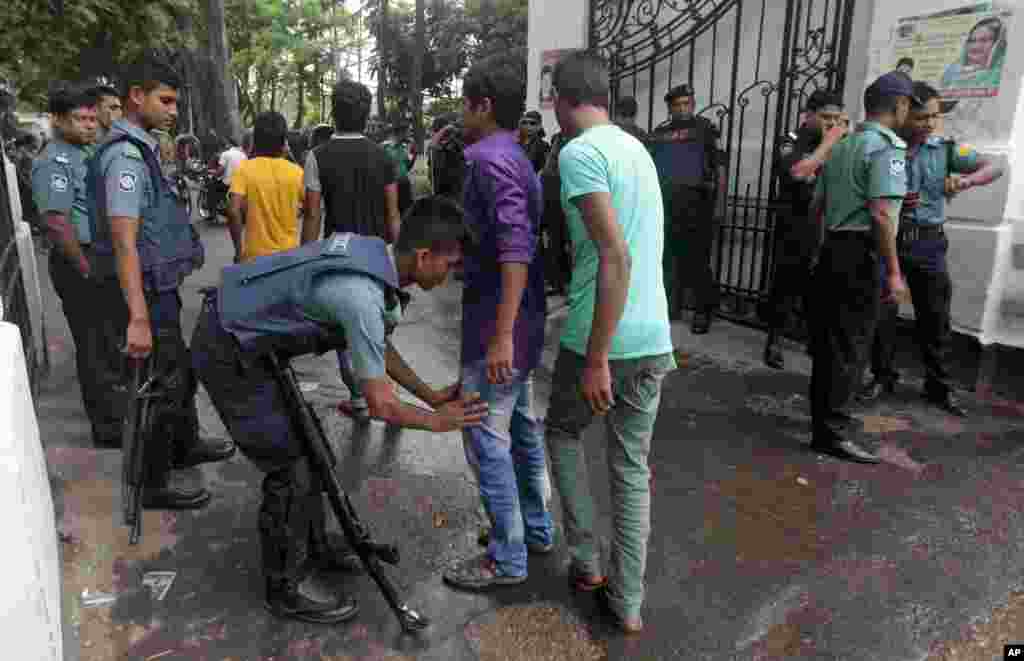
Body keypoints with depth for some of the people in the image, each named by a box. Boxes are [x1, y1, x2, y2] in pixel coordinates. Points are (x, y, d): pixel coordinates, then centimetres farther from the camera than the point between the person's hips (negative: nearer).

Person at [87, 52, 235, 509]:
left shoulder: (139, 149, 13)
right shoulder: (125, 155, -19)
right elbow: (123, 242, -27)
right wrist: (138, 318, -31)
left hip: (158, 291, 10)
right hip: (142, 296, -10)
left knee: (180, 372, 24)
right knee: (158, 390, 3)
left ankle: (186, 446, 44)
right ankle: (152, 486, 19)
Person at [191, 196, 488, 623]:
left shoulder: (372, 252, -2)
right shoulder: (361, 296, -31)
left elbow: (379, 347, 11)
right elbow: (381, 405, -24)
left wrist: (431, 395, 10)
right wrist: (437, 421, -7)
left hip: (243, 336, 9)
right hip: (227, 353, -9)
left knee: (306, 447, 17)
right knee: (289, 469, -2)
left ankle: (314, 548, 35)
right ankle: (285, 591, 17)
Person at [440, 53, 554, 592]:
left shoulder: (491, 159, -15)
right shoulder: (514, 156, 14)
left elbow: (515, 249, -26)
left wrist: (501, 335, -29)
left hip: (495, 322, -10)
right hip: (521, 317, 10)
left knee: (487, 437, -2)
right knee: (520, 424, 18)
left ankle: (507, 558, 11)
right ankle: (536, 528, 33)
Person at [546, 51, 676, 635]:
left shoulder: (579, 153, -12)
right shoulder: (637, 148, 14)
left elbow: (615, 257, -23)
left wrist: (596, 359, -21)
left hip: (603, 337, -6)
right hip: (655, 337, 7)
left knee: (563, 433, 21)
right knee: (633, 466, 14)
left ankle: (587, 561, 27)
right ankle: (628, 602, 23)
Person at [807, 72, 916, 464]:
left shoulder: (842, 147, 15)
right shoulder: (887, 147, -11)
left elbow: (815, 207, 19)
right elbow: (881, 215, -20)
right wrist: (893, 271, -18)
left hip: (833, 249, 9)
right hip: (861, 254, -9)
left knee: (828, 339, 15)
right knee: (850, 345, -4)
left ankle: (823, 416, 27)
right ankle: (831, 432, 0)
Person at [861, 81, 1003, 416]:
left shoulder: (946, 149, 2)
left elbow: (994, 168, -2)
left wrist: (966, 180, -21)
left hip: (928, 243, 2)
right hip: (887, 239, -2)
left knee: (935, 317, 7)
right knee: (882, 314, 1)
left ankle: (939, 386, 21)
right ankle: (882, 376, 19)